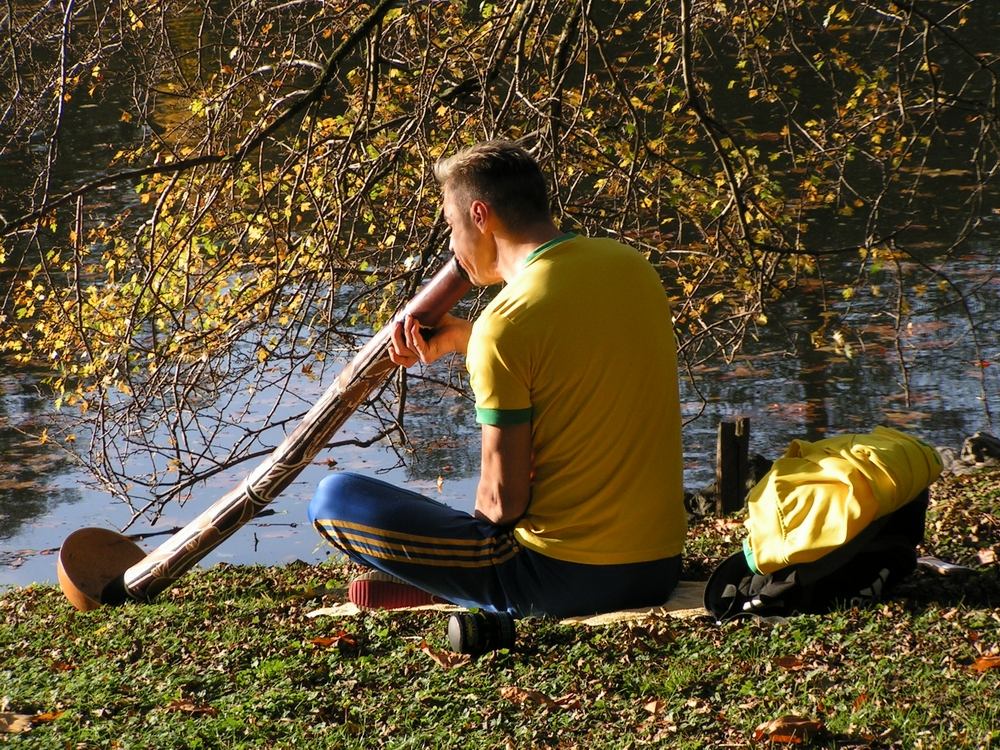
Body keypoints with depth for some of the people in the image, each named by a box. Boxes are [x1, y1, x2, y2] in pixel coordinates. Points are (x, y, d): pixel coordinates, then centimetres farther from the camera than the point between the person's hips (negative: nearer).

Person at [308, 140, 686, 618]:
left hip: (565, 578, -7)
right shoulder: (632, 266, 5)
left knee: (333, 498, -1)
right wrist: (463, 338, 20)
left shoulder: (506, 324, -17)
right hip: (661, 569, 7)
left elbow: (503, 501, -15)